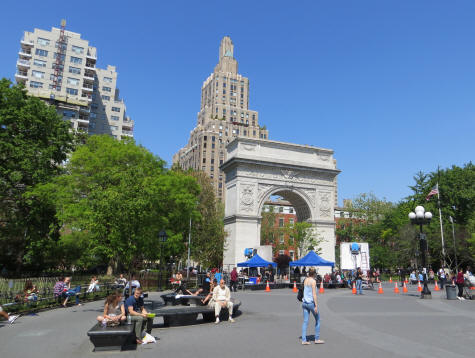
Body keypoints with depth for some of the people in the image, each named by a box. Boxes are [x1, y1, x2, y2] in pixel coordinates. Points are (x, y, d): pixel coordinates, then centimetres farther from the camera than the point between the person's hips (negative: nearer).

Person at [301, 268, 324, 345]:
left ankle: (304, 340, 4)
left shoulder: (305, 280, 8)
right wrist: (316, 306, -15)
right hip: (311, 303, -6)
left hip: (304, 303, 6)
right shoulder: (313, 281, -13)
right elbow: (314, 294, -16)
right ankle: (317, 339, 16)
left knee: (305, 321, 6)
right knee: (317, 320, 11)